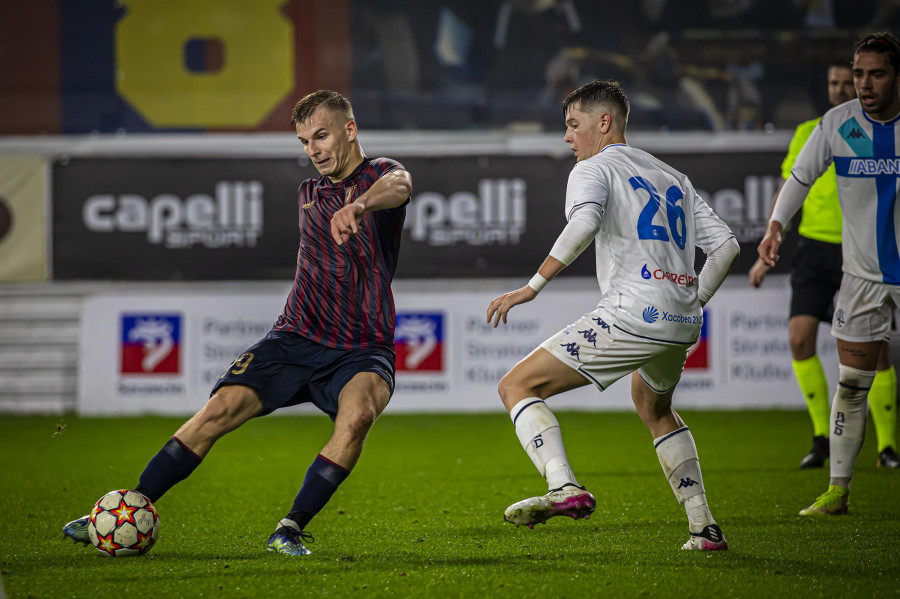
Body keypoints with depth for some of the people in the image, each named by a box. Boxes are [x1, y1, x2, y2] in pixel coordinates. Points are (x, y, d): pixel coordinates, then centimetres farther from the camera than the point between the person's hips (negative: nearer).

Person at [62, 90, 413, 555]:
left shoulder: (379, 173, -4)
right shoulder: (309, 192, 15)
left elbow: (398, 186, -31)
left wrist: (358, 205, -53)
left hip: (362, 350, -4)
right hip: (297, 338, 4)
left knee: (358, 412, -36)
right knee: (224, 405, -18)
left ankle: (291, 529, -28)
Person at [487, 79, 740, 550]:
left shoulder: (593, 169, 5)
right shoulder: (673, 178, 26)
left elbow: (584, 223, -18)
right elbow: (726, 244, 21)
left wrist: (532, 287, -18)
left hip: (633, 313, -8)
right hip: (682, 325, 8)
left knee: (517, 386, -4)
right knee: (654, 408, 35)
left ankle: (564, 488, -26)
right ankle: (704, 527, 27)